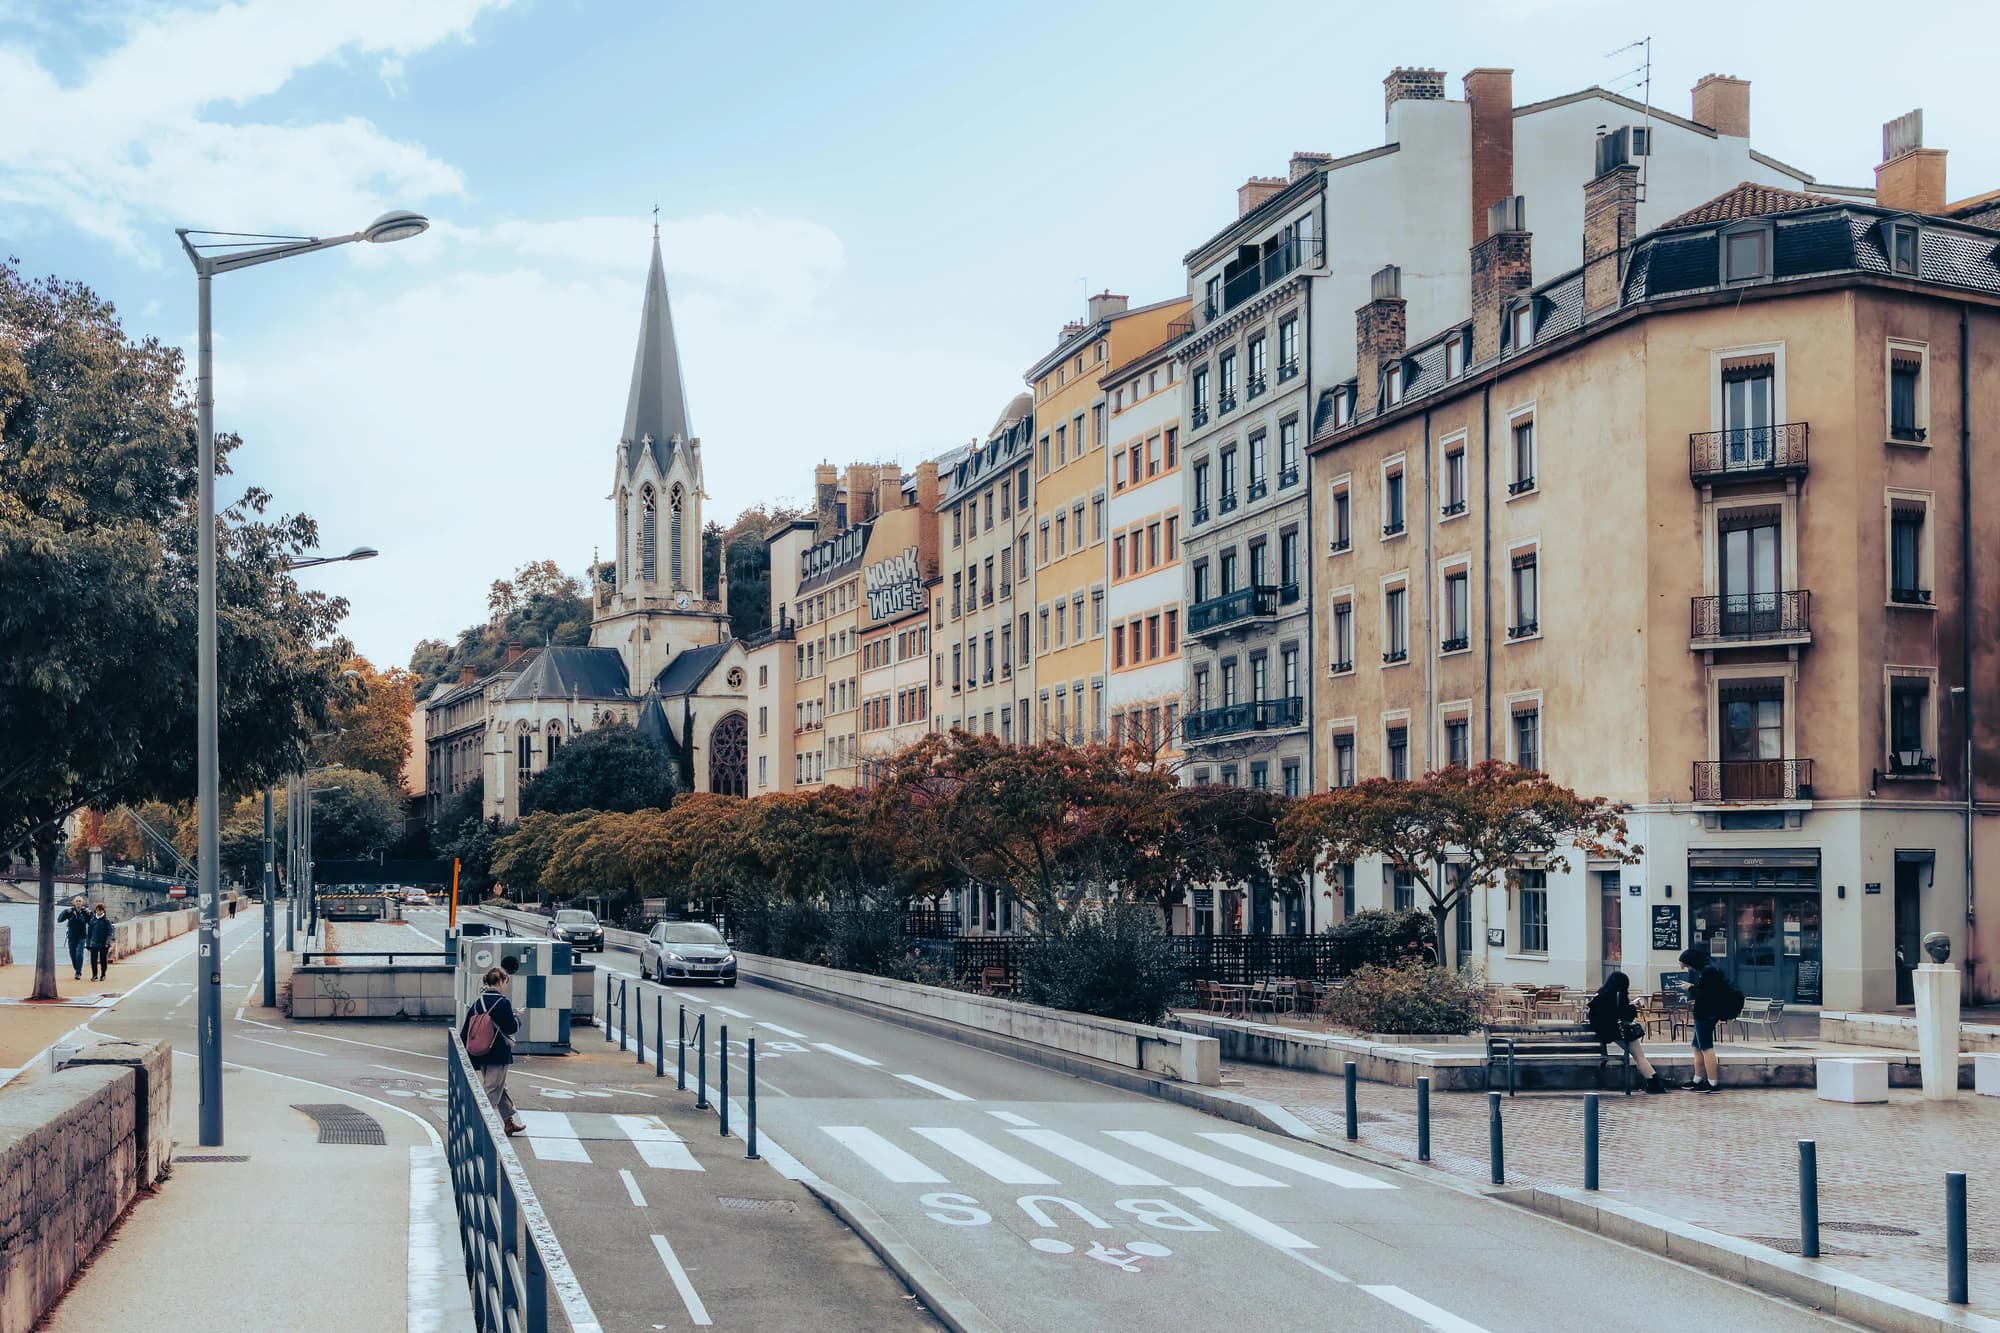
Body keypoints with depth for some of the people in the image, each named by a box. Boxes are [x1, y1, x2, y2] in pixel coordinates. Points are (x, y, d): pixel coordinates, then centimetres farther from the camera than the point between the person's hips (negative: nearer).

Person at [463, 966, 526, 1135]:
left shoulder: (478, 1002, 4)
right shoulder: (503, 1002, -15)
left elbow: (466, 1028, 6)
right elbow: (512, 1027, -12)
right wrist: (517, 1018, 9)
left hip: (481, 1053, 7)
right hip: (499, 1054, -7)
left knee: (500, 1089, 19)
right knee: (492, 1091, -1)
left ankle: (510, 1121, 28)